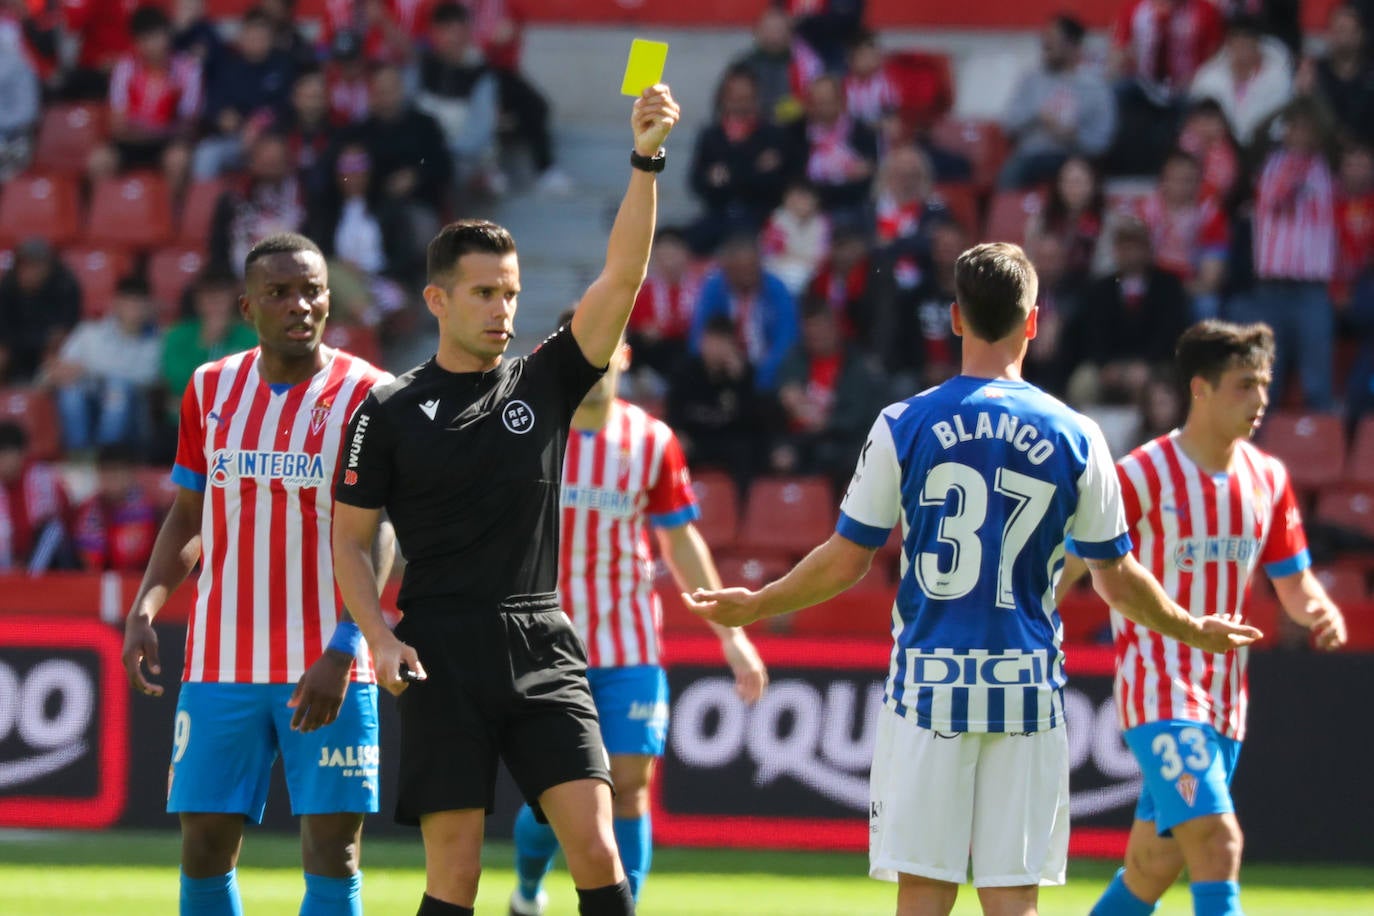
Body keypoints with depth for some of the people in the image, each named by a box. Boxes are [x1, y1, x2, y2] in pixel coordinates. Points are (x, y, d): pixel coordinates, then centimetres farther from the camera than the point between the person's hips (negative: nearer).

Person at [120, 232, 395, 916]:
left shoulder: (364, 394, -5)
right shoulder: (211, 389, 8)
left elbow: (375, 538, -9)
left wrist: (341, 652, -20)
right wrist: (144, 609, -1)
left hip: (325, 672, -4)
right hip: (220, 666, 4)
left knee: (332, 852, -4)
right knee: (205, 848, 2)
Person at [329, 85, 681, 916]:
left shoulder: (545, 381, 9)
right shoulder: (391, 411, 4)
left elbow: (622, 277, -2)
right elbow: (351, 540, 7)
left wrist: (647, 161, -13)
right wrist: (380, 637, -9)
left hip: (541, 646, 2)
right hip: (443, 656, -2)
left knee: (595, 848, -9)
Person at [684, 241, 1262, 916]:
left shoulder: (902, 426, -1)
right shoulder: (1074, 437, 1)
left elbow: (845, 562, 2)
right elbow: (1117, 579, 8)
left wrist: (754, 606, 19)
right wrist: (1194, 631, 26)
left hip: (928, 687, -1)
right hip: (1026, 694, 1)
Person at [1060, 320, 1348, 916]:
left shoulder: (1268, 479, 8)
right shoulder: (1141, 476, -10)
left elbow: (1294, 582, 14)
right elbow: (1066, 568, -7)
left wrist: (1322, 613, -8)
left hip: (1224, 701, 7)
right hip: (1159, 695, -7)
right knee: (1218, 845, -20)